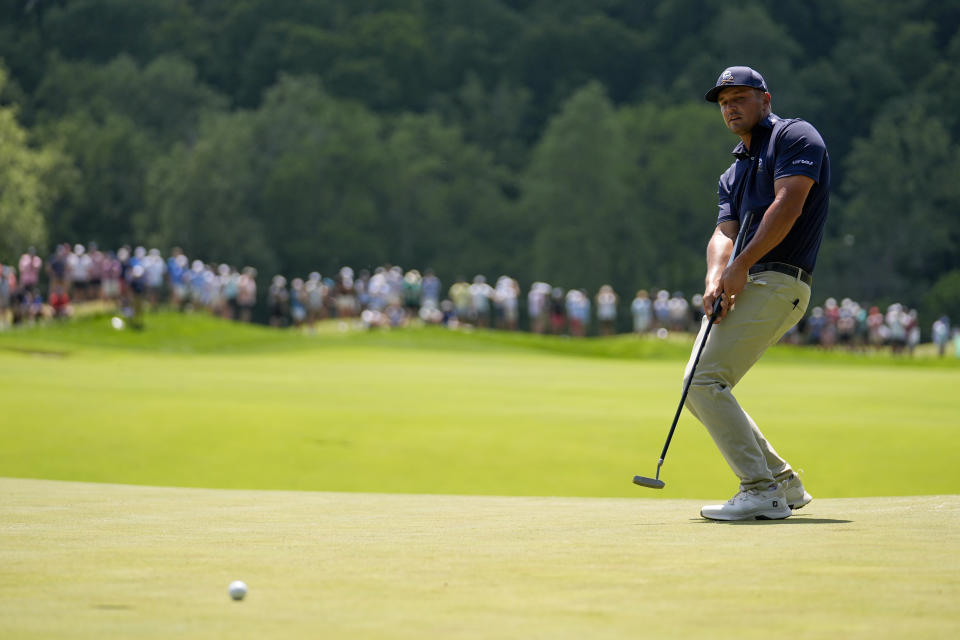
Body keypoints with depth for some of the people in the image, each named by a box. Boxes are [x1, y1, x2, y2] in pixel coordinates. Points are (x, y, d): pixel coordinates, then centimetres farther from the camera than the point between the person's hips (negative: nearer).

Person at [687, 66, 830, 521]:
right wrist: (714, 280, -13)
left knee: (706, 380, -19)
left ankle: (762, 492, -19)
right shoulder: (733, 173, 25)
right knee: (699, 385, 10)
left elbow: (787, 206, -14)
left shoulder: (795, 137, 0)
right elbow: (724, 232, 9)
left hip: (777, 283, -10)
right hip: (738, 284, 10)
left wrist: (741, 265, -20)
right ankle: (784, 484, 15)